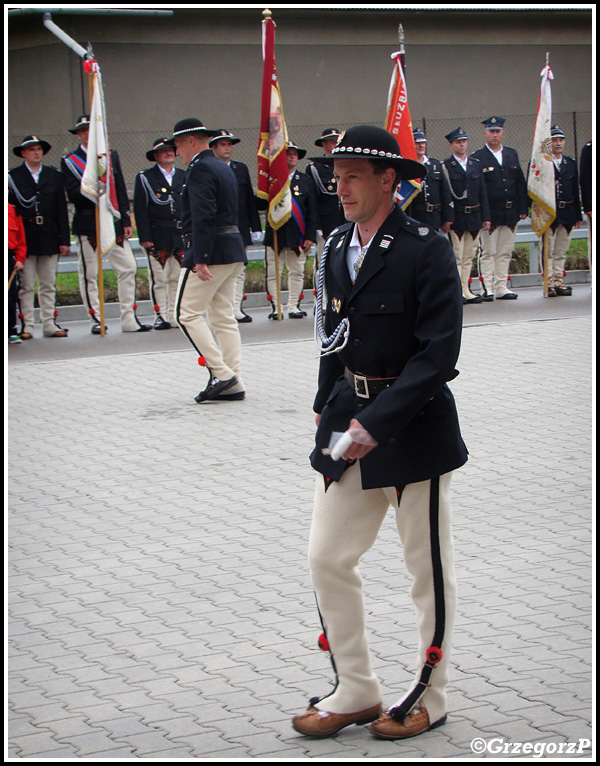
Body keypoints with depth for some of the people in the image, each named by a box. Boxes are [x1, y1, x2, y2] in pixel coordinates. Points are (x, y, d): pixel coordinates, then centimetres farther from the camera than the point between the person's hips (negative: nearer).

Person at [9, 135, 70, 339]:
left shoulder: (54, 176, 11)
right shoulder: (13, 176, 3)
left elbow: (62, 210, 9)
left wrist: (64, 240, 4)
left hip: (49, 238, 3)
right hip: (25, 239, -2)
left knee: (48, 286, 6)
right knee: (26, 286, -1)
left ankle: (49, 325, 10)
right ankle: (26, 326, 2)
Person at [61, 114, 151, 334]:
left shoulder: (111, 157, 14)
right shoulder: (69, 161, 4)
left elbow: (121, 191, 11)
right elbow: (73, 194, -7)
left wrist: (126, 221, 5)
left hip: (114, 222, 3)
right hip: (87, 224, -3)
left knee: (128, 268, -2)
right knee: (89, 275, -1)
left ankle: (129, 320, 3)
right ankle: (96, 320, 7)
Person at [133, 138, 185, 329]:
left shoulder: (184, 177, 14)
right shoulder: (145, 178, 2)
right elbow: (140, 210, -3)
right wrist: (145, 237, -11)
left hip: (182, 236, 4)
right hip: (157, 238, -4)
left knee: (177, 278, 5)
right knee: (159, 279, -3)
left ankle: (175, 315, 10)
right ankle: (160, 315, 1)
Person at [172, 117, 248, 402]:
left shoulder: (200, 169, -12)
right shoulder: (224, 168, 19)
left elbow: (203, 216, -22)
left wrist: (200, 258, -25)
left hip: (210, 250, -10)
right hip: (233, 251, 10)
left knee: (188, 313, -4)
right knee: (223, 317, 9)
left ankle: (221, 372, -10)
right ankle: (233, 384, 7)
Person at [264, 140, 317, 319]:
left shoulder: (305, 181, 10)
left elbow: (312, 211, 7)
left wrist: (310, 236, 0)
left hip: (298, 235, 2)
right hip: (275, 234, -2)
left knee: (297, 272, 5)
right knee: (273, 273, -2)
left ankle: (294, 306, 13)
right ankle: (276, 308, 4)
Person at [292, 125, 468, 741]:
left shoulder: (427, 251, -13)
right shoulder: (336, 250, 7)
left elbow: (438, 352, -18)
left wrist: (378, 422, -22)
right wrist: (325, 409, 9)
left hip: (414, 427, -6)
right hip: (348, 422, 6)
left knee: (429, 569, 7)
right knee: (327, 559, 4)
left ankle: (428, 698, 21)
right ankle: (355, 692, 18)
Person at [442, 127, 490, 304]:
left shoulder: (476, 164, 13)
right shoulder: (445, 166, -2)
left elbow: (483, 192, 13)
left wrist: (485, 217, 6)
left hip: (474, 217, 5)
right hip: (456, 218, -5)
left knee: (468, 257, 8)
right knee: (456, 257, -4)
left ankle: (466, 291, 11)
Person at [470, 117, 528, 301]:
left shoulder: (512, 155, 14)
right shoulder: (477, 158, -2)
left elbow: (521, 183, 15)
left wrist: (523, 208, 7)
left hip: (510, 213, 5)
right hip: (489, 214, -5)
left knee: (505, 253, 8)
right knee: (488, 252, -2)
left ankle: (501, 287, 12)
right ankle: (487, 288, 0)